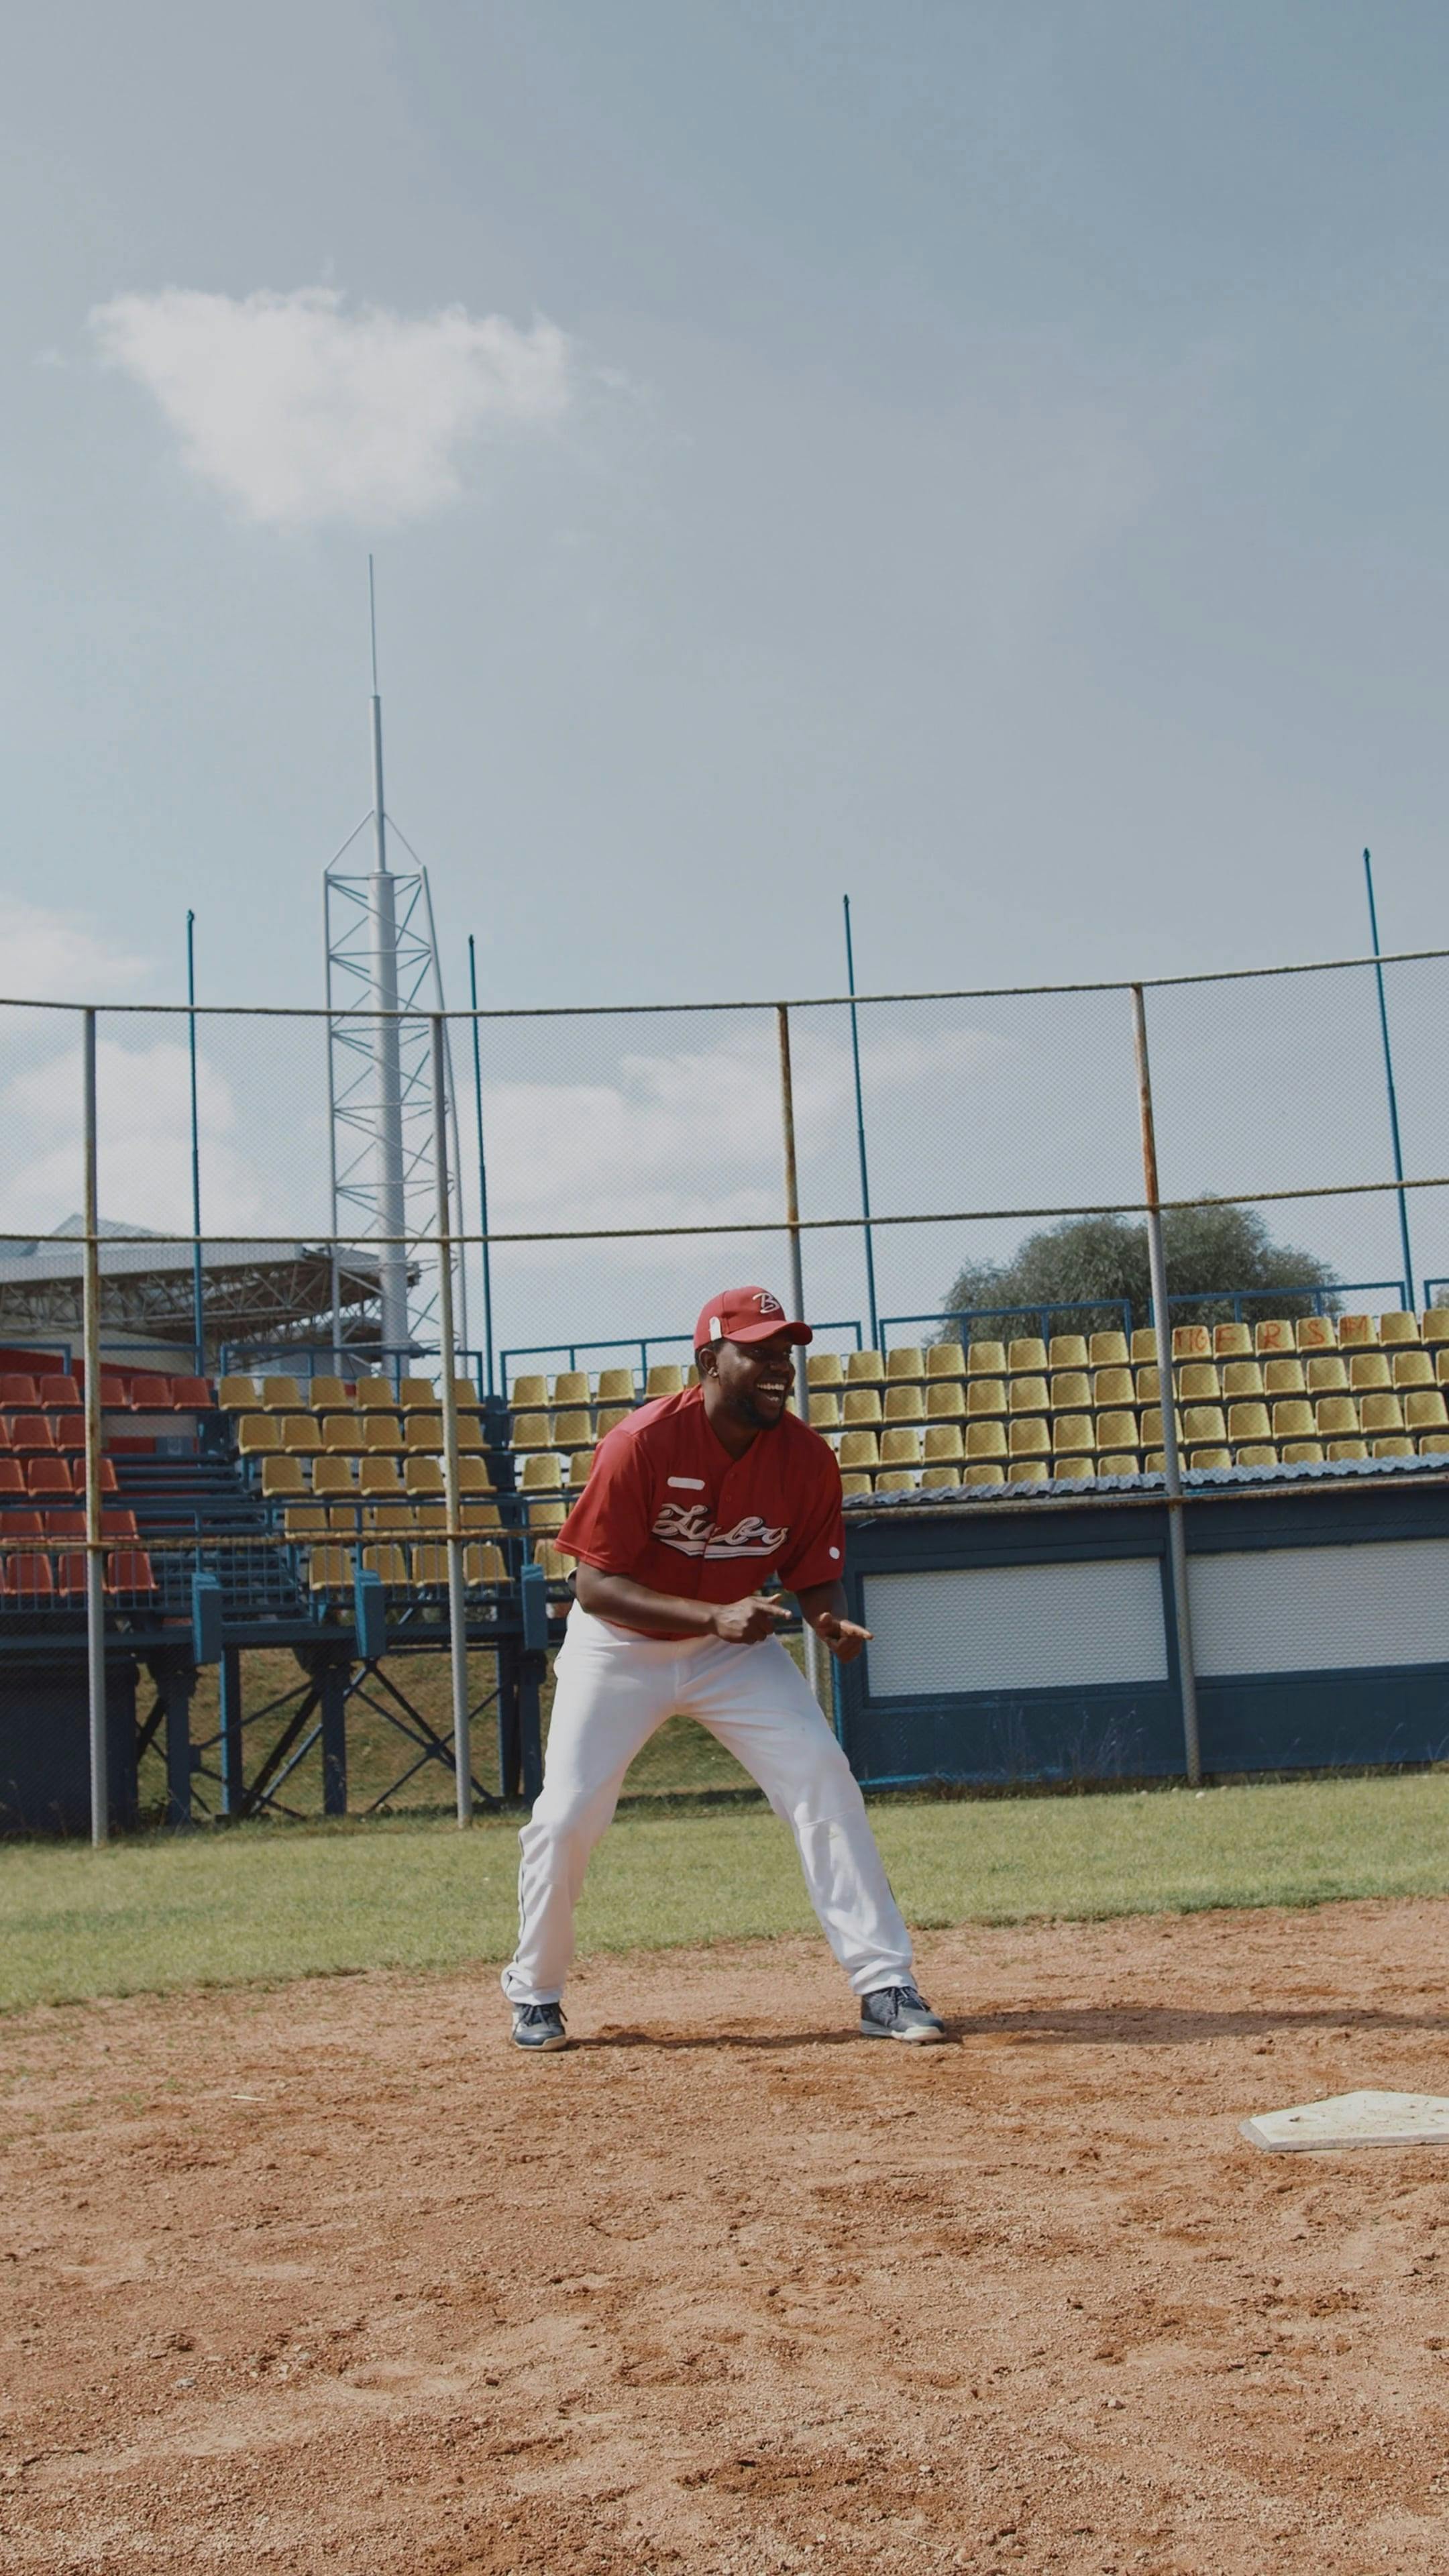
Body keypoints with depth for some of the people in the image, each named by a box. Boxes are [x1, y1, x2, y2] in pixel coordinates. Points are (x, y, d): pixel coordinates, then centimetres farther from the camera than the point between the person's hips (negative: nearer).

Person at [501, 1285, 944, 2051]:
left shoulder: (807, 1457, -15)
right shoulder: (642, 1443, -26)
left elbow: (814, 1576, -3)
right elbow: (594, 1585, -25)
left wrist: (832, 1622, -27)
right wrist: (713, 1617, -36)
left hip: (738, 1647, 3)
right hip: (619, 1646, -2)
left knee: (824, 1780, -12)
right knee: (567, 1815, -7)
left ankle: (885, 1987, -3)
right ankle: (534, 1994, 18)